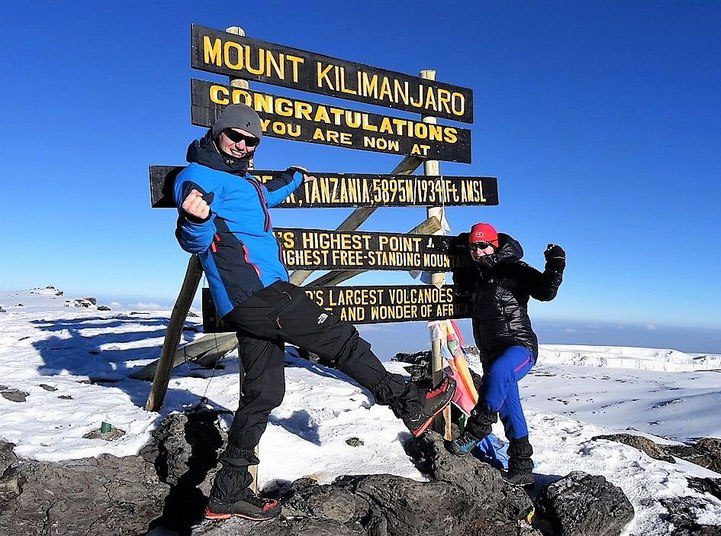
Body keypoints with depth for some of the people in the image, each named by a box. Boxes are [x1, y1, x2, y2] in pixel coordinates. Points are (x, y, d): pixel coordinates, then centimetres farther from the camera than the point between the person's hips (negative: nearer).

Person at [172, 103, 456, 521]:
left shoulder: (241, 180, 23)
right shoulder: (199, 176, -4)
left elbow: (265, 197, 45)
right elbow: (195, 241, -15)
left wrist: (294, 179, 58)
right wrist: (196, 220, -37)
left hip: (253, 299, 10)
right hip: (255, 290, -10)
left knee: (264, 392, 9)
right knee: (340, 338, -6)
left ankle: (229, 493, 16)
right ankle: (412, 406, 5)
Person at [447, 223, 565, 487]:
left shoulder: (514, 269, -6)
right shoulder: (478, 274, 16)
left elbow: (545, 292, -18)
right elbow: (461, 281, 39)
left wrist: (554, 269, -35)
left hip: (520, 347, -8)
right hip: (491, 353, 8)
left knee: (497, 372, -39)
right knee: (510, 412, 9)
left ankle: (477, 429, -28)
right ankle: (522, 469, 17)